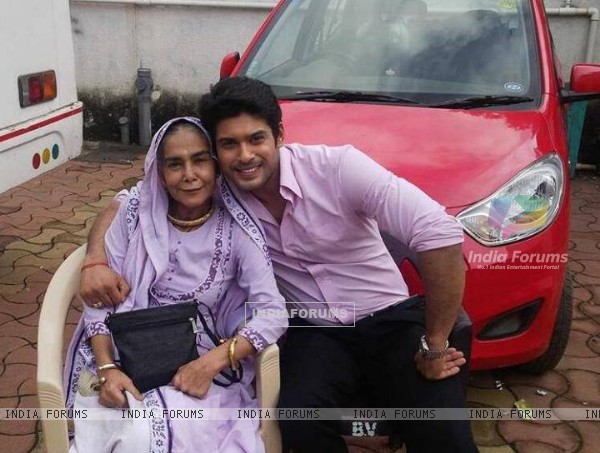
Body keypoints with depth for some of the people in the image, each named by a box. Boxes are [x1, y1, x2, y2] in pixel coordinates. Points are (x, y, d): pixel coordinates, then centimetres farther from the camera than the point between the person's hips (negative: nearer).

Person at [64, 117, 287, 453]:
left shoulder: (236, 229, -10)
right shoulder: (137, 212, -6)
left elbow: (273, 313, -13)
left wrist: (211, 363, -24)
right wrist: (107, 369, -16)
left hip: (203, 365, -1)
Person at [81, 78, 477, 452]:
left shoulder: (337, 167, -20)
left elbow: (441, 233, -26)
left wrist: (434, 345, -21)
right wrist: (97, 261, -20)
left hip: (389, 317, -2)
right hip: (315, 331, 2)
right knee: (298, 420, -28)